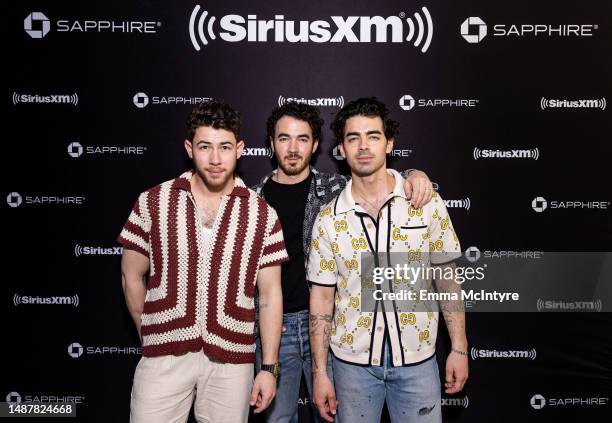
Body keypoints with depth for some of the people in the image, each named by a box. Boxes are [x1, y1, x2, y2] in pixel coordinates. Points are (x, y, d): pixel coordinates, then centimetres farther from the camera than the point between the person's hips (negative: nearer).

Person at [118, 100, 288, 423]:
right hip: (163, 357, 0)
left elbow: (270, 293, 1)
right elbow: (132, 277, 7)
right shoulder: (153, 202, -1)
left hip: (232, 359, 0)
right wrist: (151, 338, 12)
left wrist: (269, 368, 0)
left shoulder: (262, 214, 0)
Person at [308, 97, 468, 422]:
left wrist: (459, 348, -1)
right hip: (353, 362, 1)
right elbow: (321, 297, -1)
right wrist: (319, 372, -1)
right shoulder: (329, 219, -4)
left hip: (417, 359, 0)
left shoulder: (427, 203, -5)